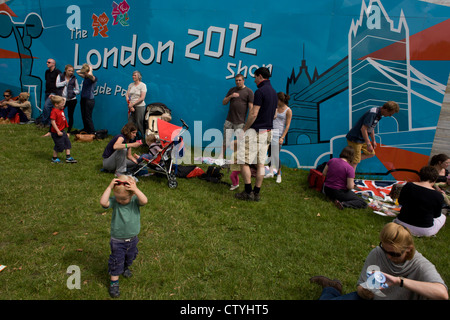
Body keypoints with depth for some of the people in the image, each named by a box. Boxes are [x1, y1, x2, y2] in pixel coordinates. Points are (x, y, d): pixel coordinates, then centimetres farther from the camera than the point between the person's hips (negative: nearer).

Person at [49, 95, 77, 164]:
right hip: (56, 132, -9)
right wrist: (58, 131, -26)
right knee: (59, 145, 0)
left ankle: (68, 157, 17)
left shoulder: (61, 109, 6)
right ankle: (54, 158, 18)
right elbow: (52, 122, -24)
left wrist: (63, 99, 1)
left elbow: (64, 99, 22)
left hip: (62, 131, 9)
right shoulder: (54, 111, -20)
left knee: (67, 143, 10)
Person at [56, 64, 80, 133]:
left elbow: (78, 90, 7)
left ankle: (68, 132, 18)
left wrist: (73, 92, -11)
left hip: (72, 100, -1)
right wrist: (66, 81, -7)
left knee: (70, 116, 5)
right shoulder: (60, 76, 7)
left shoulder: (74, 78, 4)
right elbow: (57, 85, -8)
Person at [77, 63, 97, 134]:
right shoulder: (86, 77, 11)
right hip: (83, 99, 8)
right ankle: (85, 130, 27)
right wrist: (83, 70, 12)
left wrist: (90, 69, -16)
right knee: (83, 117, 14)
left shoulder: (93, 78, -12)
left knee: (88, 117, -5)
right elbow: (78, 72, 26)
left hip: (89, 100, -8)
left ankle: (92, 133, 5)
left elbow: (90, 74, -35)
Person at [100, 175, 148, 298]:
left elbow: (144, 201, -39)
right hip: (117, 240, -2)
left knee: (130, 257, 28)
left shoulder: (135, 200, -18)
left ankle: (125, 267, 58)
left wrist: (135, 189, -45)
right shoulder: (114, 201, -20)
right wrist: (110, 187, -41)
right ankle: (114, 283, 27)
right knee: (116, 261, 8)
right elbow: (103, 202, -40)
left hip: (132, 239, 3)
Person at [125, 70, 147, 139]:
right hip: (131, 106, 5)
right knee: (130, 123, 2)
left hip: (140, 106, -5)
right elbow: (127, 95, 8)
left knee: (139, 123, -5)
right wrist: (130, 105, -6)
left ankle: (142, 138, 5)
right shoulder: (131, 85, 12)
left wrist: (133, 104, -13)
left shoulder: (143, 85, -4)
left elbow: (142, 98, -11)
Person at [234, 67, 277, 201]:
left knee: (244, 161, -1)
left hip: (255, 131, -9)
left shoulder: (260, 91, -15)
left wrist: (244, 129, -9)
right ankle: (256, 193, 15)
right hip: (267, 132, 9)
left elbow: (253, 114, -19)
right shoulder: (274, 92, 14)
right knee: (260, 164, 10)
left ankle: (248, 192, 2)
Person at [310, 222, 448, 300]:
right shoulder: (376, 253, -12)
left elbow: (442, 293, -40)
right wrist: (364, 290, -29)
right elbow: (361, 286, -4)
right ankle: (331, 288, 22)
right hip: (370, 297, 3)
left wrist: (399, 281, -41)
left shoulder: (420, 266, -21)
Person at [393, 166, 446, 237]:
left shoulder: (408, 186, -11)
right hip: (424, 230, -2)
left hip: (402, 224, 2)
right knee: (442, 217, 28)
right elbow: (436, 215, -1)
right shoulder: (438, 196, -17)